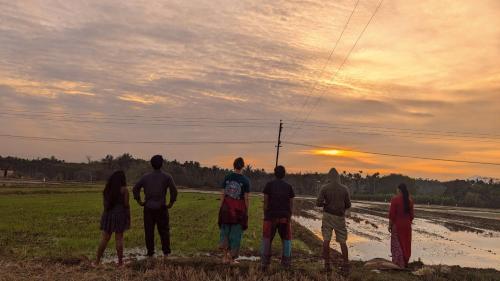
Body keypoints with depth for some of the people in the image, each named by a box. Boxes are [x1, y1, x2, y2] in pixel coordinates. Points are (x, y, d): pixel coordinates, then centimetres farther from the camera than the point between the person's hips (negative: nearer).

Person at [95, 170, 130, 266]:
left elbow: (104, 203, 8)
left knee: (104, 238, 9)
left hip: (108, 214, 4)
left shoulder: (107, 189, 8)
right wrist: (128, 218, -1)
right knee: (119, 238, 0)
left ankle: (97, 261, 10)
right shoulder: (124, 189, -7)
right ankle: (120, 261, 5)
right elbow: (126, 205, -8)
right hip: (120, 214, -4)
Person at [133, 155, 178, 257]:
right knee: (164, 230, 10)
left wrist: (139, 201, 3)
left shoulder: (146, 177, 5)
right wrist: (171, 203, -5)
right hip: (161, 208, -1)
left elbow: (136, 188, -1)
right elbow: (174, 190, -14)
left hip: (148, 208, 1)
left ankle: (150, 252, 9)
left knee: (149, 231, 8)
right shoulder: (167, 177, -3)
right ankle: (166, 251, 7)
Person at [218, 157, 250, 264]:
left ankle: (225, 256, 8)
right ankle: (232, 258, 14)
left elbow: (223, 195, 1)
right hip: (239, 209, -2)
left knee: (225, 231, 16)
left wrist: (221, 208, 8)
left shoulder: (227, 177, 0)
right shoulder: (245, 180, -7)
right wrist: (246, 212, 2)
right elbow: (246, 198, -7)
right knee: (236, 233, 9)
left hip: (227, 207, 2)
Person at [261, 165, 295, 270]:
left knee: (267, 239, 7)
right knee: (286, 239, 12)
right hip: (285, 216, 2)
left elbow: (265, 201, -2)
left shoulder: (269, 185, 1)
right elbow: (291, 204, 5)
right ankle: (286, 262, 9)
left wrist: (265, 215, 4)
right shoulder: (289, 187, 7)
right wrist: (289, 217, 12)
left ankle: (265, 262, 2)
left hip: (271, 215, -1)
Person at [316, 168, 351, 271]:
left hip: (328, 215, -1)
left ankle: (327, 263, 0)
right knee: (343, 241, 8)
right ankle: (346, 263, 10)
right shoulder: (344, 189, -1)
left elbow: (319, 203, -10)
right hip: (340, 216, 1)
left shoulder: (325, 188, -5)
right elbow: (348, 205, 2)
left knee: (326, 240, 2)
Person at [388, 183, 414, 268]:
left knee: (397, 245, 3)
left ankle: (399, 264, 1)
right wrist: (409, 223, 18)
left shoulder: (395, 199, -14)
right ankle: (405, 263, 23)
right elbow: (411, 214, 7)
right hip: (407, 225, 5)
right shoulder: (410, 200, 1)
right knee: (406, 244, 15)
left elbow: (392, 214, -13)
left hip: (397, 225, -5)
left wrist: (390, 225, -4)